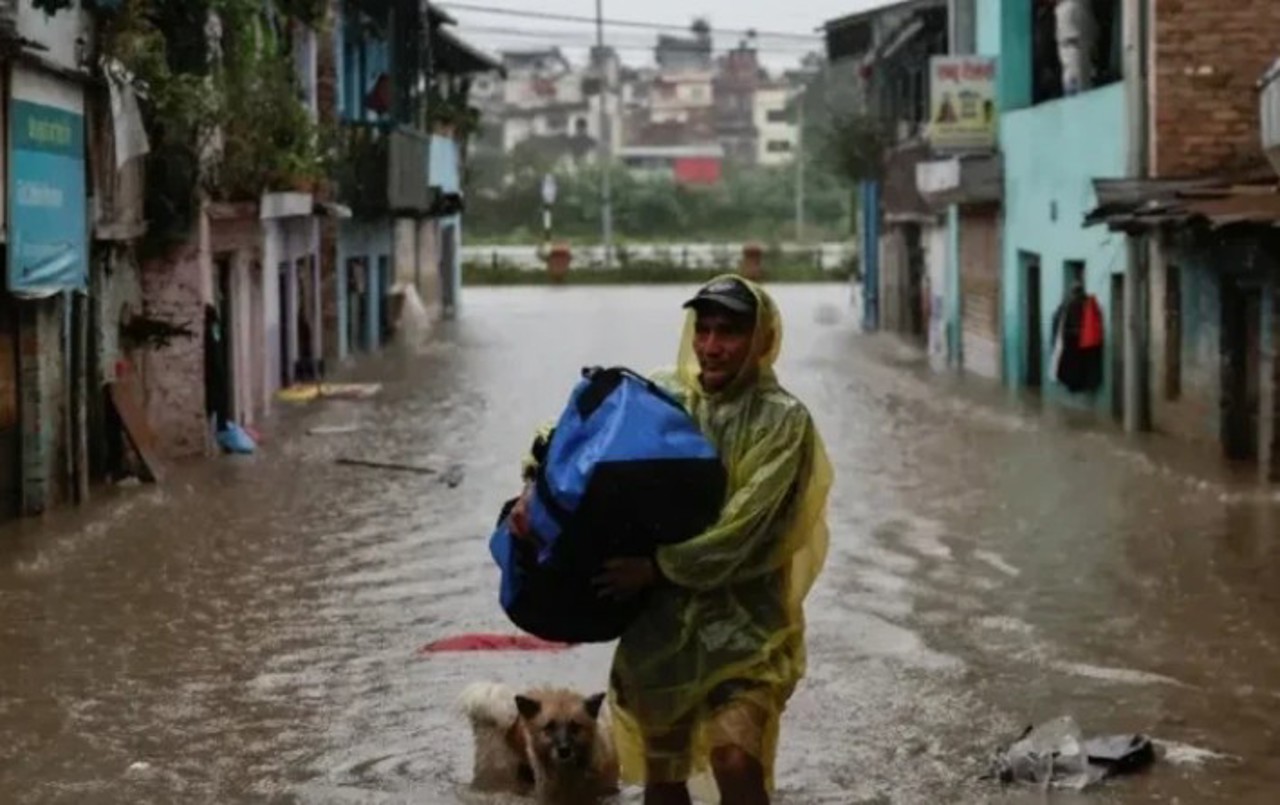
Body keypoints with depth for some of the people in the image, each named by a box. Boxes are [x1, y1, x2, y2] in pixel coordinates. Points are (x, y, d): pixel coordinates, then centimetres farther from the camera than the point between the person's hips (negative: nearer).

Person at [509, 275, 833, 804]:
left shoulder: (781, 419, -8)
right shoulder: (658, 398, 4)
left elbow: (742, 528, -17)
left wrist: (657, 567, -22)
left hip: (742, 621, -4)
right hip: (659, 620, 4)